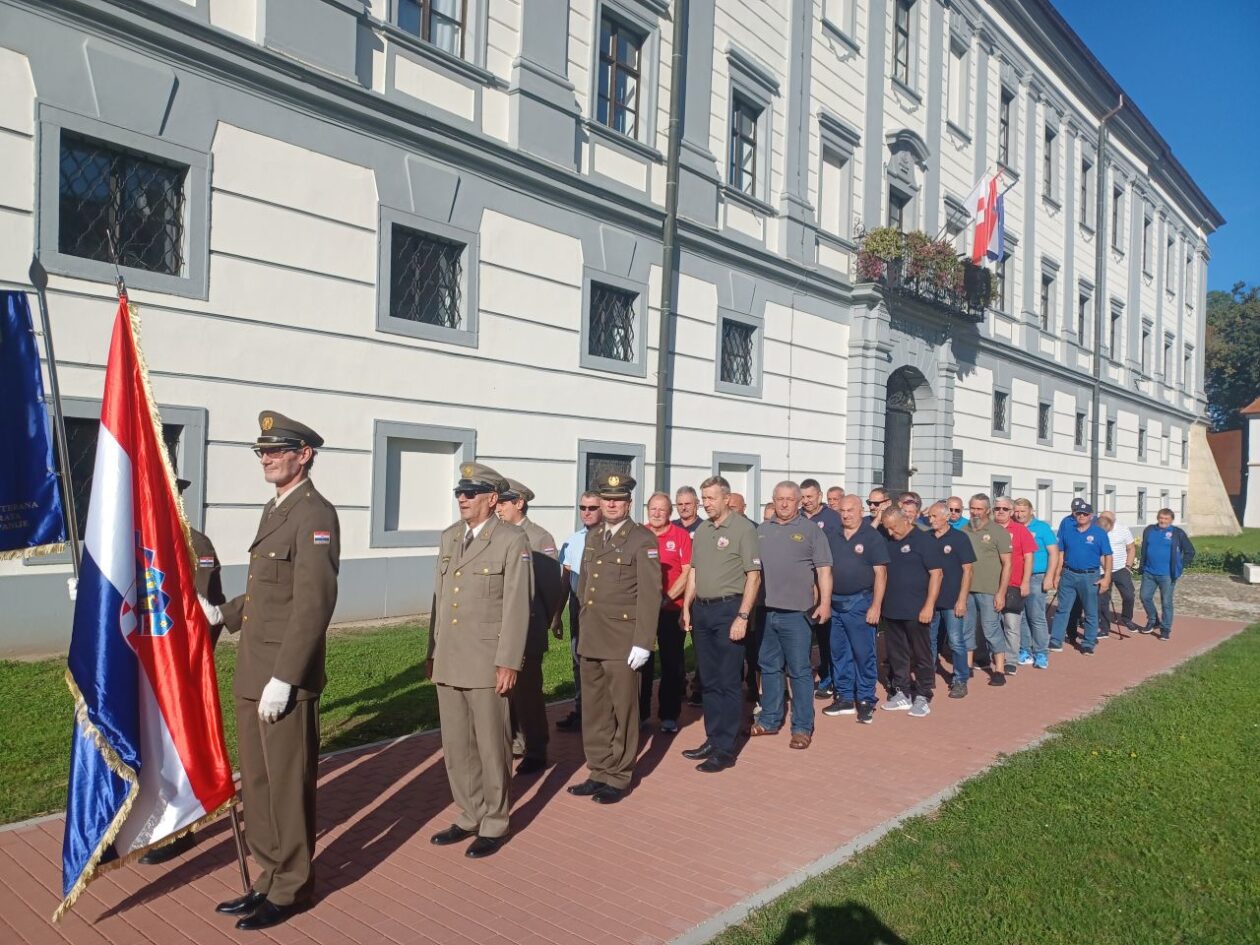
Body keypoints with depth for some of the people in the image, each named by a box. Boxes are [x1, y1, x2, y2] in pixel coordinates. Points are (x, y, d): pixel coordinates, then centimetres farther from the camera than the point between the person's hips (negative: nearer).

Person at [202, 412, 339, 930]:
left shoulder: (314, 514, -15)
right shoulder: (273, 510, 15)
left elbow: (314, 603, -21)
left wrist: (283, 679, -22)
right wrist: (222, 613, 10)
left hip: (286, 679, -9)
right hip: (251, 675, 9)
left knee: (287, 787, 5)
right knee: (256, 785, 18)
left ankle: (291, 888, 21)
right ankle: (269, 878, 34)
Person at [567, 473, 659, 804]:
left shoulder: (643, 540, -7)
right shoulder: (593, 539, 14)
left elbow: (649, 594, -12)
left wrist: (643, 642, -16)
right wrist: (582, 632, 15)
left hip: (622, 641, -6)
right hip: (590, 640, 6)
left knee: (623, 711, 5)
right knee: (594, 711, 12)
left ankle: (618, 778, 16)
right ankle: (598, 772, 25)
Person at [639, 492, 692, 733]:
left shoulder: (681, 535, -2)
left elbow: (687, 573, -6)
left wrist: (667, 598, -13)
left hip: (671, 609, -2)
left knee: (672, 663, 6)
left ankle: (669, 716, 15)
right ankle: (640, 713, 18)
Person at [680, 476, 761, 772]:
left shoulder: (743, 528, -8)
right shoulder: (702, 530, 12)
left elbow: (753, 575, -11)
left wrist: (742, 616, -17)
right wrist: (686, 609, 11)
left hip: (728, 609, -7)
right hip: (701, 610, 7)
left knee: (727, 682, -1)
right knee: (709, 680, 13)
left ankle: (725, 748, 7)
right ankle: (712, 739, 23)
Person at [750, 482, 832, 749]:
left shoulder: (811, 531, 0)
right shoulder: (761, 531, 11)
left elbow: (824, 570, -4)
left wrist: (825, 603, -12)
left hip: (796, 613, -4)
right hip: (765, 611, 5)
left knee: (800, 671, 1)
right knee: (769, 667, 14)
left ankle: (803, 727, 10)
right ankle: (770, 719, 26)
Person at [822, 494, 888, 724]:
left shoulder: (872, 538, -5)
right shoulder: (834, 538, 11)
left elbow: (880, 573, -9)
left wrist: (876, 606, -14)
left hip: (859, 603, -5)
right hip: (835, 603, 5)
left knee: (864, 653, 0)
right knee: (839, 653, 10)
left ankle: (866, 700, 10)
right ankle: (845, 698, 21)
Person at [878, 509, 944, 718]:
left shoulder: (924, 541, -8)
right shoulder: (888, 543, 10)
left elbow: (936, 574, -12)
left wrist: (929, 606, -17)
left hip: (916, 612, -6)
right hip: (892, 610, 6)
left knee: (921, 655, 3)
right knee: (897, 655, 12)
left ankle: (923, 697, 12)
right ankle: (903, 694, 23)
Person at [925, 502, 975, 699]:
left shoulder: (959, 538, -5)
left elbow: (967, 570, -6)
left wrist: (962, 599, -12)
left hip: (952, 601, -4)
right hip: (929, 598, 4)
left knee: (956, 642, 1)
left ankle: (960, 681, 12)